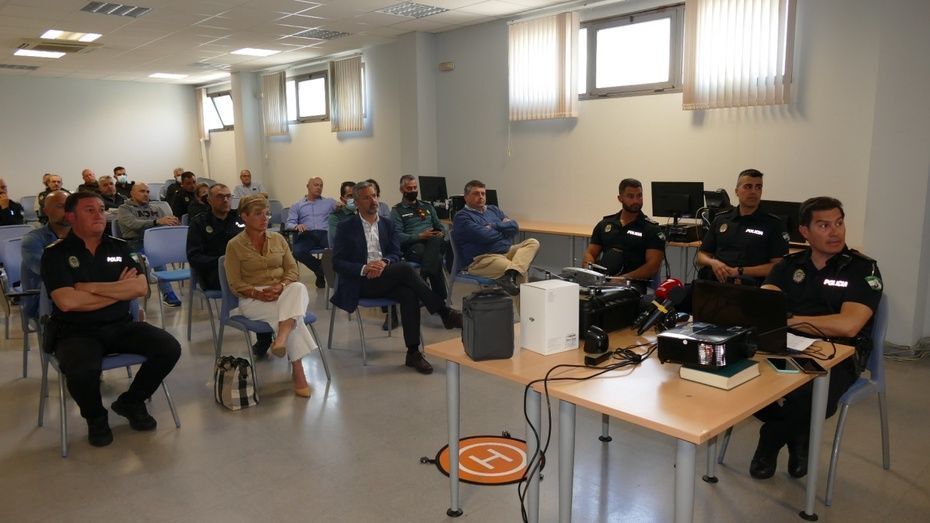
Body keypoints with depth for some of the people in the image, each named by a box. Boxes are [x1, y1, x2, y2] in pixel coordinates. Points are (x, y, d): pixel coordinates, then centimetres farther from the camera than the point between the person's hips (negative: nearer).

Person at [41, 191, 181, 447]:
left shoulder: (119, 247, 8)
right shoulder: (56, 253, -4)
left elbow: (141, 287, -6)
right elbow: (66, 301, -18)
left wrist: (91, 287, -12)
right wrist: (119, 289, -9)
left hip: (121, 325, 4)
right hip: (76, 332, -4)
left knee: (170, 348, -17)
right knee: (82, 371, -35)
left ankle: (130, 402, 10)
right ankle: (96, 417, 1)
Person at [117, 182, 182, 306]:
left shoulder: (156, 209, 24)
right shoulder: (124, 209, 8)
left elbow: (166, 223, 12)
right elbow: (134, 224, -13)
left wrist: (173, 221, -15)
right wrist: (157, 222, -28)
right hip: (136, 245, -4)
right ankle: (167, 293, -28)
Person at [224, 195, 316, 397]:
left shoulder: (278, 238, 12)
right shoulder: (234, 245, 2)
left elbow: (293, 269, 8)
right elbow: (235, 284, -2)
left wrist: (281, 286, -14)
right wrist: (258, 293, -20)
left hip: (284, 292, 3)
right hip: (252, 298, -3)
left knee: (299, 288, -34)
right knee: (288, 313, -33)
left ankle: (282, 338, -48)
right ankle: (298, 372, -30)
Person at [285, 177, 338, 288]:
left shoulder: (329, 202, 24)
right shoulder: (296, 206, 24)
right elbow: (288, 224, 11)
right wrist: (297, 226, -14)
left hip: (324, 234, 0)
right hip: (306, 236, 1)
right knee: (298, 252, -34)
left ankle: (322, 270, -6)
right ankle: (321, 269, -6)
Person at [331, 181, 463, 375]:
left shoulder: (387, 224, 15)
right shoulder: (346, 227, 3)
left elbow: (396, 254, 8)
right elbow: (337, 263, -3)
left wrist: (384, 262, -16)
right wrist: (363, 269, -21)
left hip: (386, 278, 4)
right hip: (361, 283, -4)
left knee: (409, 294, -30)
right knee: (405, 269, -29)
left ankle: (413, 353, -26)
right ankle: (445, 313, -23)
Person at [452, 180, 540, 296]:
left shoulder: (493, 209, 23)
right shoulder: (462, 217, -1)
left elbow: (515, 226, 10)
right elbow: (484, 236, -16)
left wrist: (493, 225, -4)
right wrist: (504, 231, 3)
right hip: (481, 259, -8)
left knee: (532, 243, -16)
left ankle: (512, 272, -38)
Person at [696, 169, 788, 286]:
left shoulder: (774, 224, 8)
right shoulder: (721, 219, 19)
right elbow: (701, 256, 20)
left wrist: (739, 271, -10)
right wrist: (713, 262, -3)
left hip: (749, 284, -2)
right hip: (714, 281, 2)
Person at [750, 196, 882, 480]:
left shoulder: (863, 269, -3)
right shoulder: (789, 264, 10)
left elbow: (848, 326, -18)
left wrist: (789, 320, -12)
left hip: (837, 358, -4)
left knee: (811, 398, -37)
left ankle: (770, 442, 0)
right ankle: (797, 434, 3)